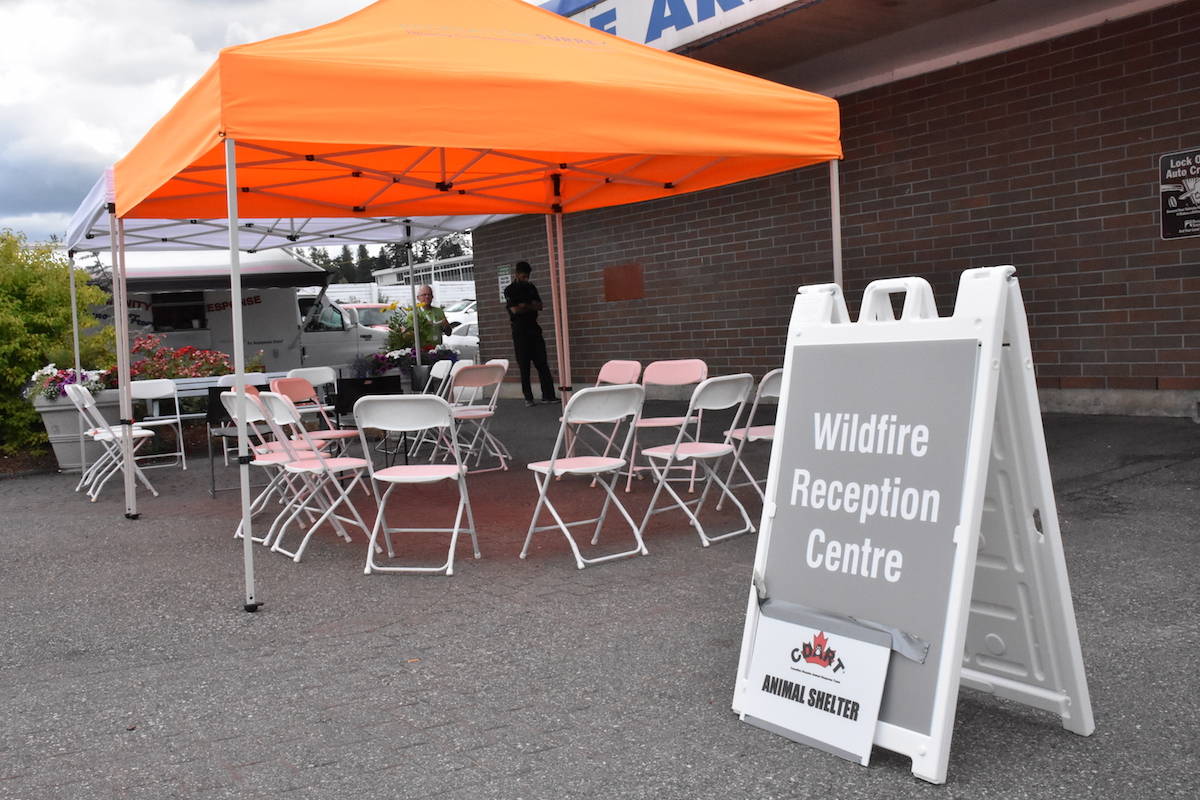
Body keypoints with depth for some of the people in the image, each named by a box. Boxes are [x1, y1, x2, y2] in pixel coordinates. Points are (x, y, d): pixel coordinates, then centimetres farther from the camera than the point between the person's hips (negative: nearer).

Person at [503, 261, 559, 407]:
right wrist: (531, 306, -2)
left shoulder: (531, 287, 15)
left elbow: (539, 306, 5)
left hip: (534, 329, 4)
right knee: (524, 366, -2)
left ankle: (548, 395, -1)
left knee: (542, 363, -1)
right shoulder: (509, 290, -1)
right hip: (520, 331, -4)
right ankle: (528, 398, 2)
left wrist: (524, 306, -9)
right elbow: (515, 309, -13)